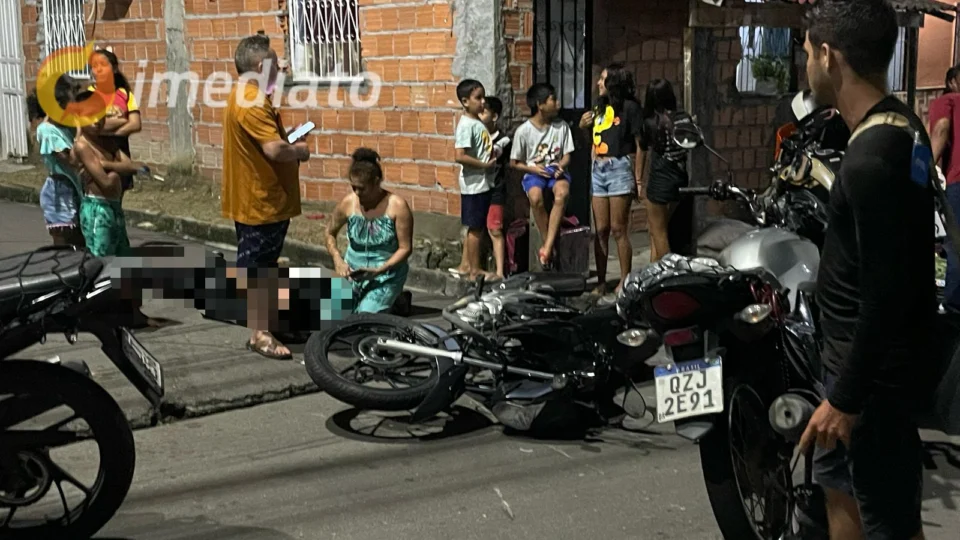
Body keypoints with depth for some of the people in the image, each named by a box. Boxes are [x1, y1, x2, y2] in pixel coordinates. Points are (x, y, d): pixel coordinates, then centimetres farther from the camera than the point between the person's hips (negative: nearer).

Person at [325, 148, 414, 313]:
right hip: (353, 272, 4)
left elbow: (405, 248, -13)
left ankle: (397, 299, 15)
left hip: (387, 275, -4)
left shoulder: (397, 206, -16)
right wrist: (338, 260, -9)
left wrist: (379, 270, -25)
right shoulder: (348, 203, -7)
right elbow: (330, 233, 9)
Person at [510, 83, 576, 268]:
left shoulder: (562, 126, 3)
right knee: (535, 197, -37)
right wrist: (533, 169, -13)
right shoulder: (523, 131, -4)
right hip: (533, 172, -1)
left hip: (555, 170, 1)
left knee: (562, 193, -36)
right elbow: (514, 162, 4)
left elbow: (567, 155, 9)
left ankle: (547, 248, -34)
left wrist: (561, 166, -14)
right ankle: (549, 243, -18)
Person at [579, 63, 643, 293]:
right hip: (598, 170, 6)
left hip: (619, 168, -6)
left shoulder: (630, 107, -4)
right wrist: (583, 127, 7)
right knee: (600, 231, 5)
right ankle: (601, 282, 9)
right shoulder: (599, 108, 16)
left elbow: (639, 146, -6)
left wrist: (638, 179, -10)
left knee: (618, 230, -6)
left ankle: (625, 282, 1)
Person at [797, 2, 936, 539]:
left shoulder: (873, 158, -27)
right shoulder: (902, 123, 5)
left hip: (874, 365, -10)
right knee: (842, 486, 22)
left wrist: (847, 397, -21)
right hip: (860, 352, 10)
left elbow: (886, 294, -26)